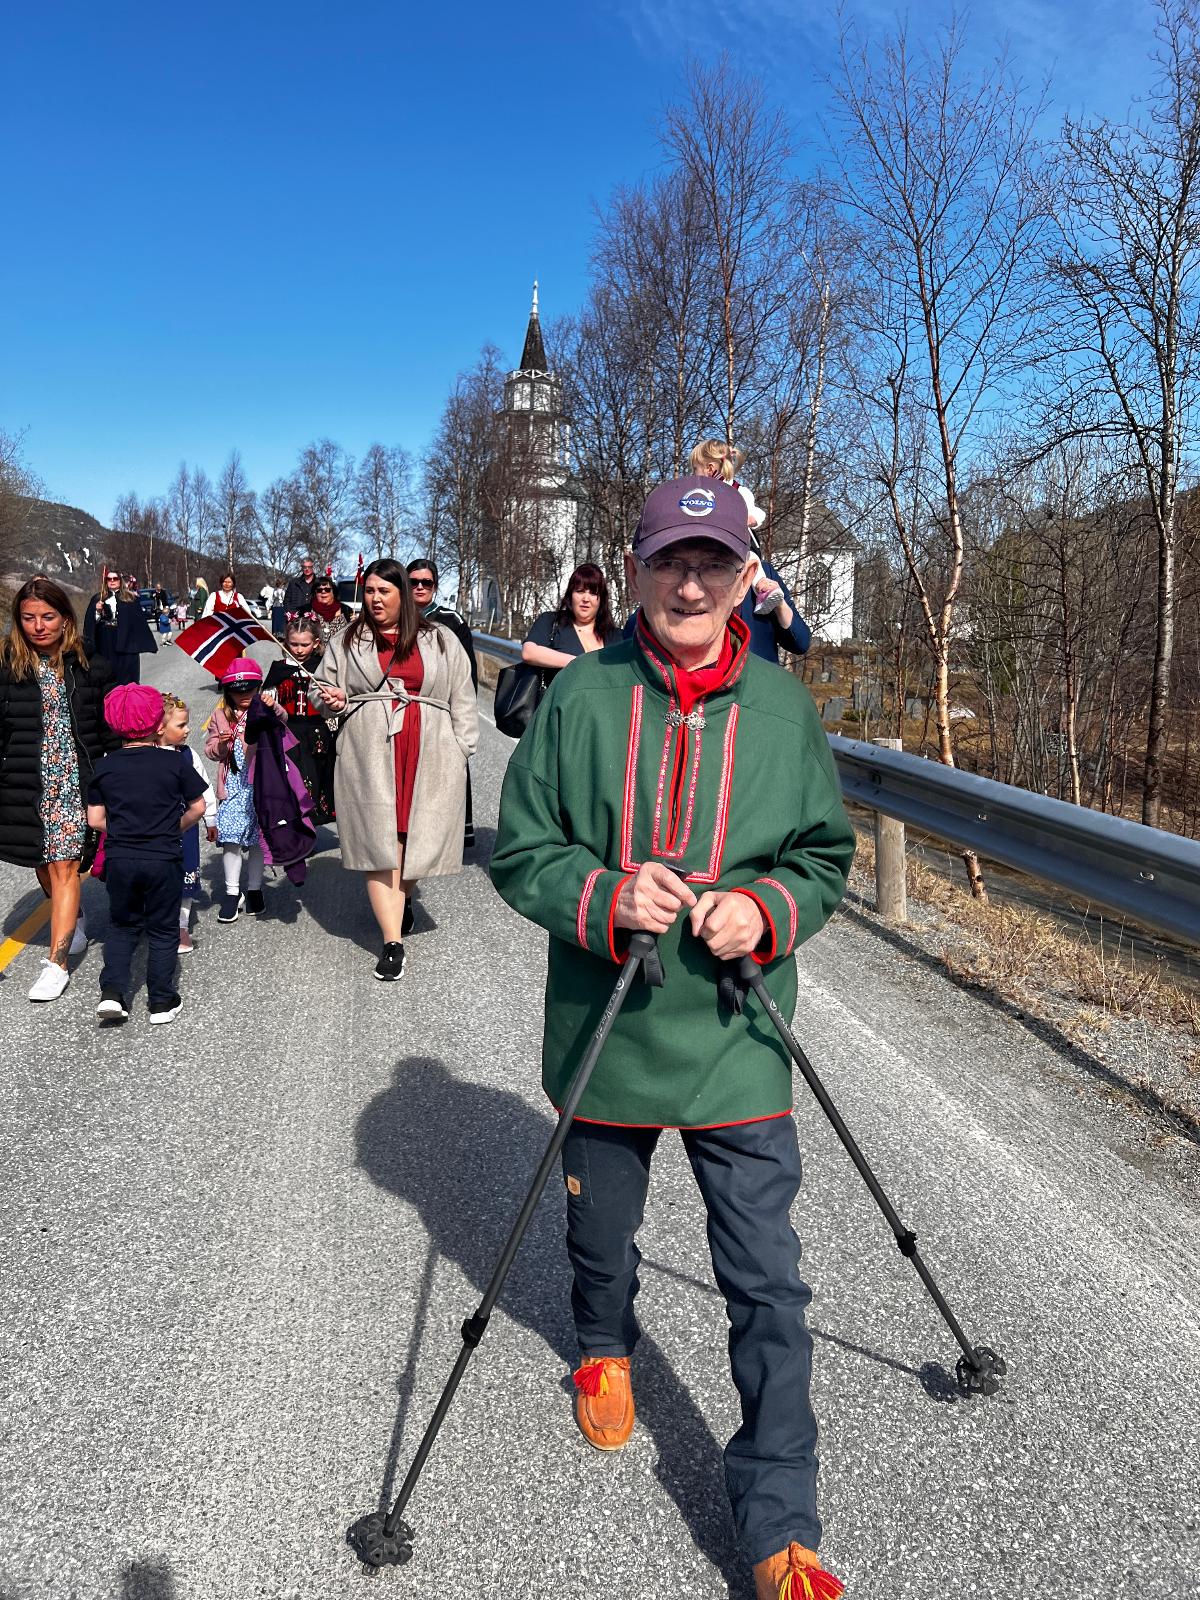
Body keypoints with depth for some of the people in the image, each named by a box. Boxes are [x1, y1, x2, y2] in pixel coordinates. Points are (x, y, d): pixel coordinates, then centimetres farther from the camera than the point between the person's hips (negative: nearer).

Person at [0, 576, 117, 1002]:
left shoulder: (90, 666, -1)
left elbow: (110, 730, 4)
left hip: (76, 780, -2)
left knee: (64, 867, -6)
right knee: (43, 864, 13)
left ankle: (57, 963, -3)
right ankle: (73, 920, 40)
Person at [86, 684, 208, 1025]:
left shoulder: (105, 767, 1)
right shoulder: (175, 763, -5)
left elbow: (95, 819, 1)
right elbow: (197, 808, -1)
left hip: (119, 859, 2)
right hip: (164, 859, -2)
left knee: (122, 926, 19)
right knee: (163, 930, 11)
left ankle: (112, 991, 5)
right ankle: (162, 1002, 14)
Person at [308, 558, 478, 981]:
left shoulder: (440, 640, 12)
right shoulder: (348, 641, 14)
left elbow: (462, 699, 11)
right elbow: (320, 687, 21)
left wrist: (460, 751, 3)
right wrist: (330, 700, -3)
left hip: (428, 755, 0)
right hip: (370, 754, 0)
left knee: (418, 837, 2)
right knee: (380, 842, -7)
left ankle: (404, 897, 35)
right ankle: (393, 942, -4)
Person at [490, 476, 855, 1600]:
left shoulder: (784, 707, -3)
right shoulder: (579, 696, -7)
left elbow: (826, 856, 5)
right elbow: (519, 851, -3)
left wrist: (766, 909, -15)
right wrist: (607, 898, -21)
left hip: (738, 1042, 0)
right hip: (603, 1036, 1)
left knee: (767, 1285, 2)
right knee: (599, 1233, 24)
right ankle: (605, 1350, 57)